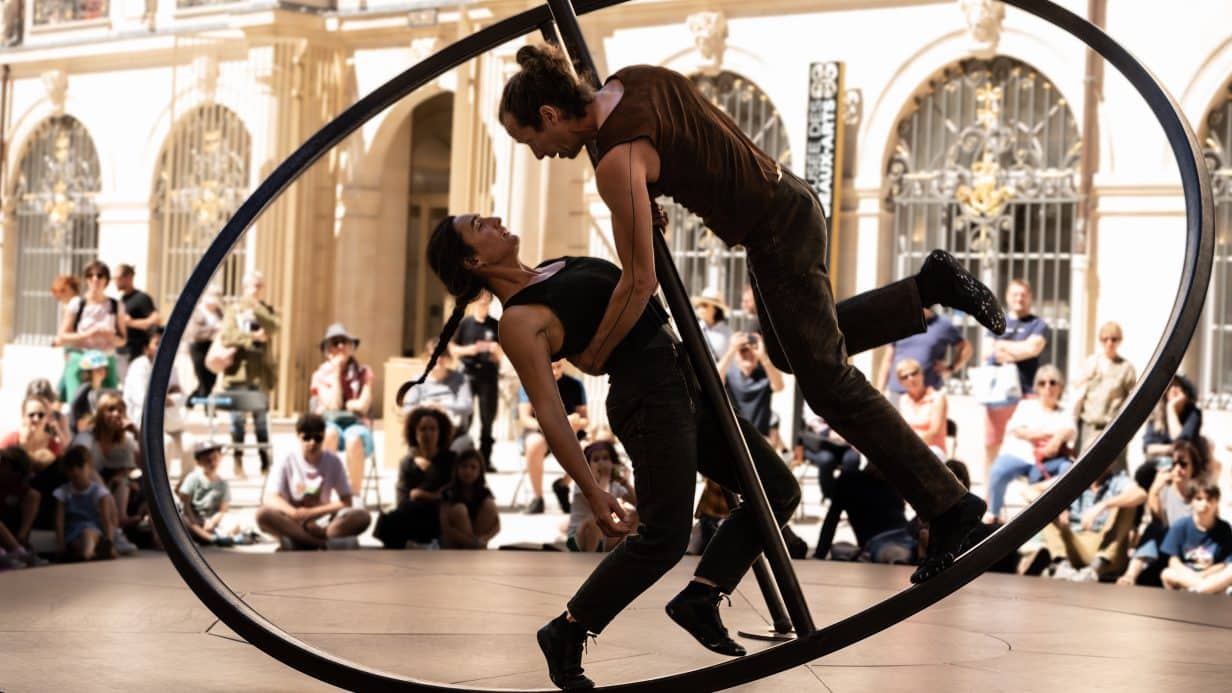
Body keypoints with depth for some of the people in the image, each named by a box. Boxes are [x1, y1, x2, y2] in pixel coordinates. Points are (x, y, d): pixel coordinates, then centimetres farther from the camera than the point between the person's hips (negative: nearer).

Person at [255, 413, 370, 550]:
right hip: (293, 523, -1)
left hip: (322, 523, 1)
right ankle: (327, 544, -35)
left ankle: (299, 543, -30)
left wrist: (313, 512, -14)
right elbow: (270, 498, -10)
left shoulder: (333, 462, 3)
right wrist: (294, 512, -30)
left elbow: (345, 502, 0)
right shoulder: (286, 462, -1)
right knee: (263, 514, -34)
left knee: (362, 516, -27)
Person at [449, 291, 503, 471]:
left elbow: (498, 357, 9)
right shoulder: (464, 324, 2)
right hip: (468, 373, -1)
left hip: (489, 375, 1)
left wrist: (495, 351, -13)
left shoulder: (495, 326, 5)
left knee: (488, 418, 3)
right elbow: (452, 349, 5)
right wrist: (468, 350, -12)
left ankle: (485, 459, 10)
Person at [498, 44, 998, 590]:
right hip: (787, 198, 9)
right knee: (795, 351, 28)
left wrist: (591, 358, -7)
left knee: (829, 383, 2)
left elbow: (640, 283, -20)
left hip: (777, 237, -9)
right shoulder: (634, 78, -1)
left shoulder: (617, 162, -25)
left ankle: (946, 505, 9)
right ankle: (931, 284, 25)